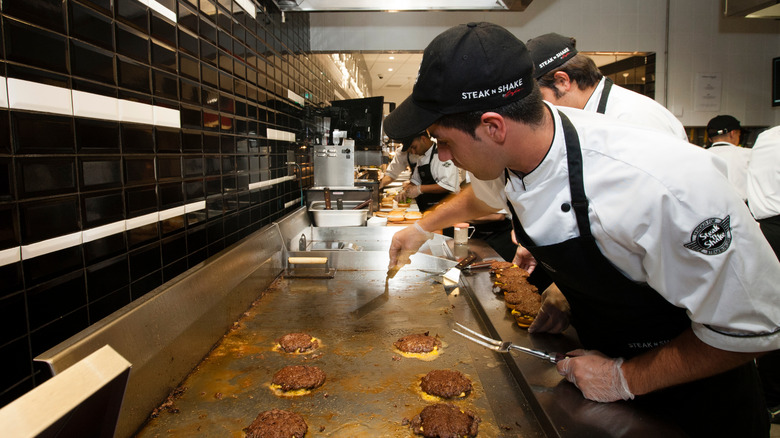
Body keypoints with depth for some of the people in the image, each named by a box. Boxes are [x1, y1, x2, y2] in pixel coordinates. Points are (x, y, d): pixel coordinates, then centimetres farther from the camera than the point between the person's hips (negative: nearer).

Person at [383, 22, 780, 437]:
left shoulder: (662, 188, -39)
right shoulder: (506, 150, -18)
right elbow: (485, 193, 9)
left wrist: (627, 378, -21)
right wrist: (423, 227, 18)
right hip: (600, 354, 6)